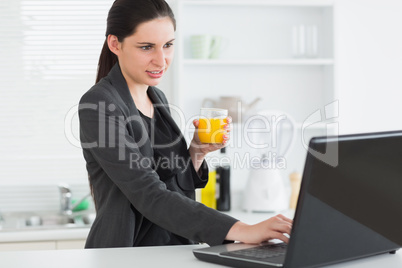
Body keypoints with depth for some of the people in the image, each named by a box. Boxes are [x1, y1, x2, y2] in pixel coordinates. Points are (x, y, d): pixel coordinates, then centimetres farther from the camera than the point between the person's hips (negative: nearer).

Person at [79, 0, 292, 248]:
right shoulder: (99, 106, -12)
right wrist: (242, 231, -28)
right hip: (126, 258, -6)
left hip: (176, 254, 6)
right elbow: (149, 196, -22)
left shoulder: (157, 98, 11)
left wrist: (196, 152, -1)